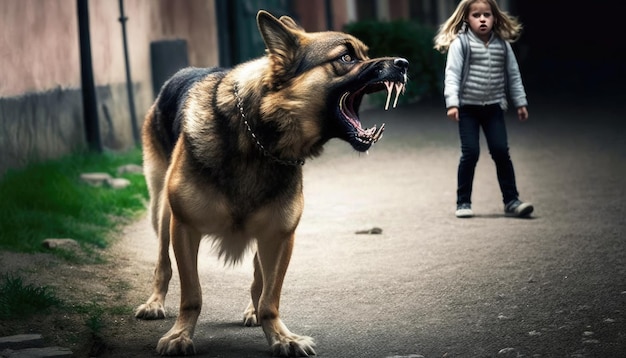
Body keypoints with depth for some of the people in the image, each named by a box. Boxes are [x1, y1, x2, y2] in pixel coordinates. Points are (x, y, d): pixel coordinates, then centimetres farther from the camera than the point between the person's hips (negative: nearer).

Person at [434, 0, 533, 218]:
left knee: (501, 151, -2)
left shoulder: (502, 44, 5)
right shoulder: (460, 43, -7)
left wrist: (520, 102, 12)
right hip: (468, 107, -3)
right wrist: (452, 103, -22)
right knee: (470, 153, -6)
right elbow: (452, 74, -12)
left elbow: (513, 74, 12)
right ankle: (463, 202, 6)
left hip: (493, 107, 3)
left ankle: (511, 200, 5)